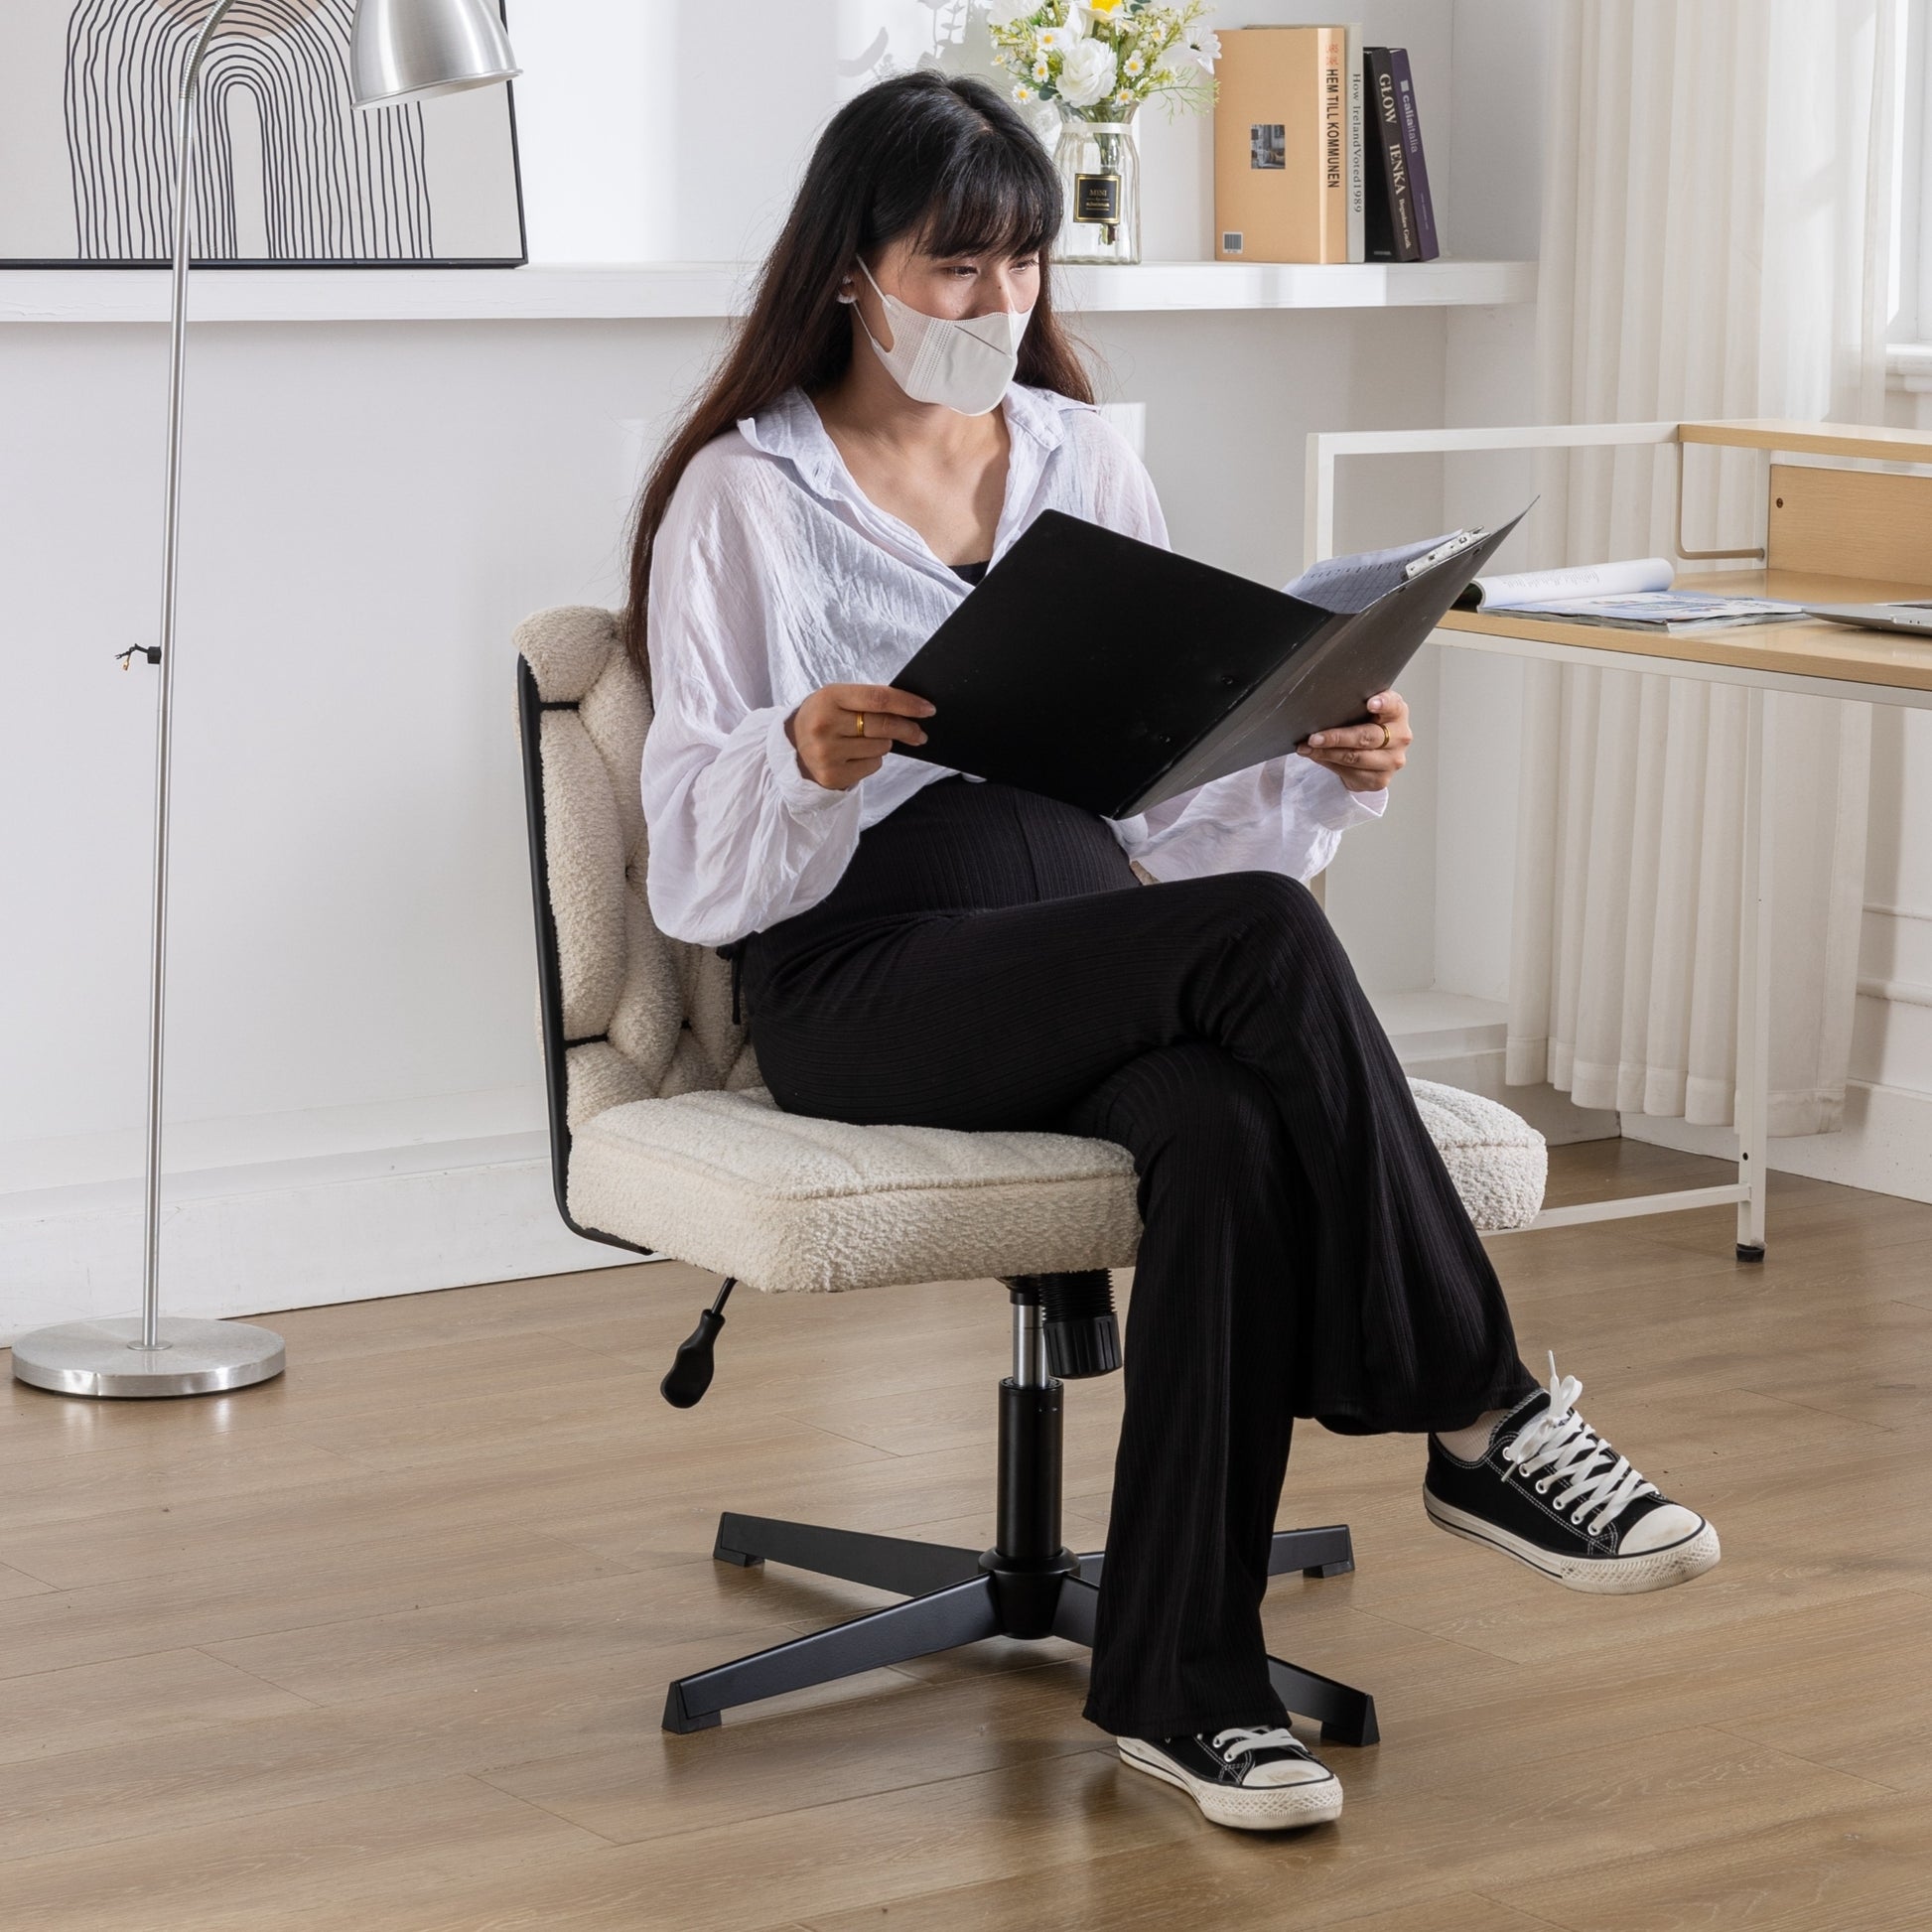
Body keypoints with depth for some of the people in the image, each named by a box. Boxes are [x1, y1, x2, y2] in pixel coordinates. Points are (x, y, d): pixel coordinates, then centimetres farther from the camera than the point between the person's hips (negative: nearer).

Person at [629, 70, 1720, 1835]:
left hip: (1098, 935, 4)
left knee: (1233, 1133, -33)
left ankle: (1183, 1685, -29)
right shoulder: (746, 496, 3)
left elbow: (1182, 783, 15)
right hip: (866, 979, -4)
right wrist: (801, 757, -26)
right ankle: (1479, 1419, -23)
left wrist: (1331, 764, -6)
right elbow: (697, 860, -4)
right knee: (1262, 938, -32)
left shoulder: (1085, 462, 17)